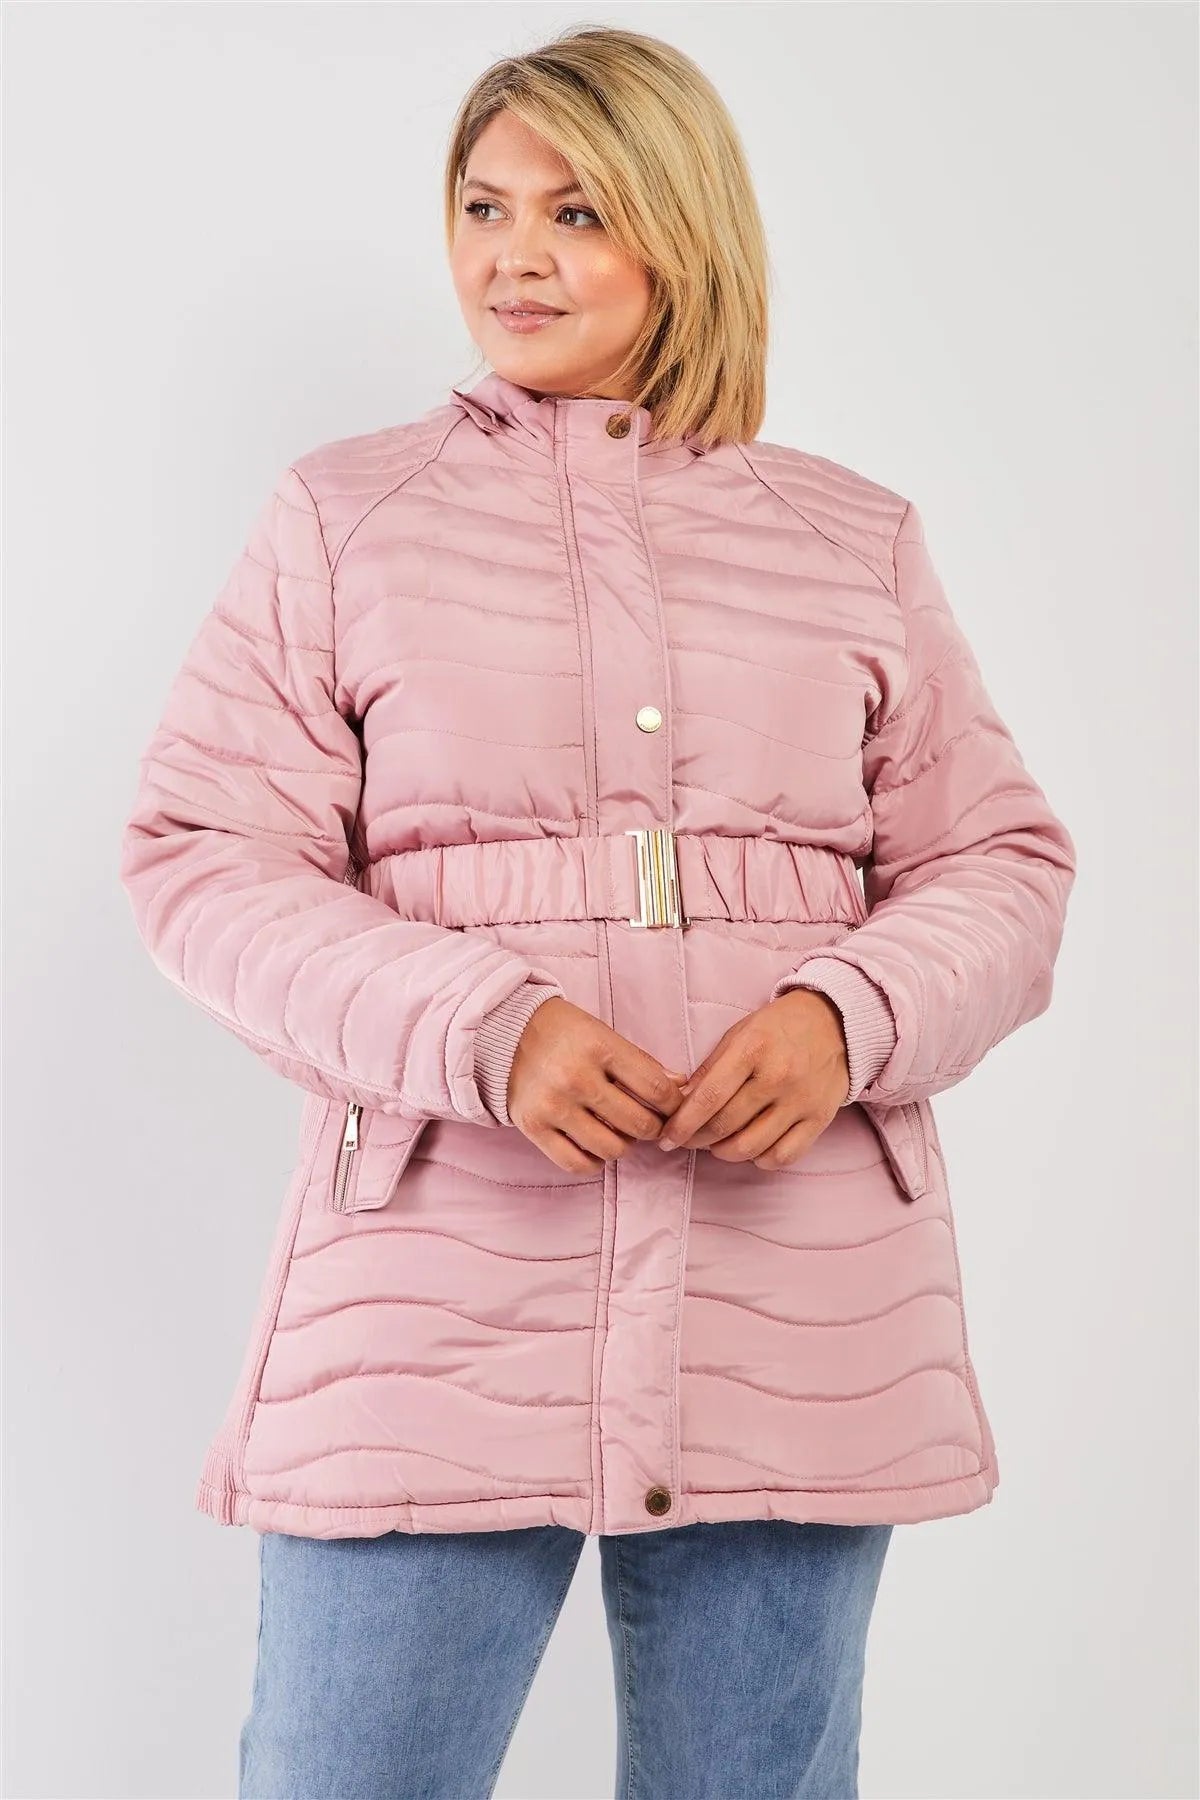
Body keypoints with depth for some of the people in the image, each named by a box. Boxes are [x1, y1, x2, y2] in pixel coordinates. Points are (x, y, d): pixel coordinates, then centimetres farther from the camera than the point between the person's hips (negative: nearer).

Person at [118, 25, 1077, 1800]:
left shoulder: (857, 539, 12)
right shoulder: (341, 515, 7)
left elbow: (1000, 862, 12)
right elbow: (203, 855, 0)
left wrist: (847, 1017, -11)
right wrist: (478, 1026, -16)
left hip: (801, 1312, 2)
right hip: (440, 1300, -1)